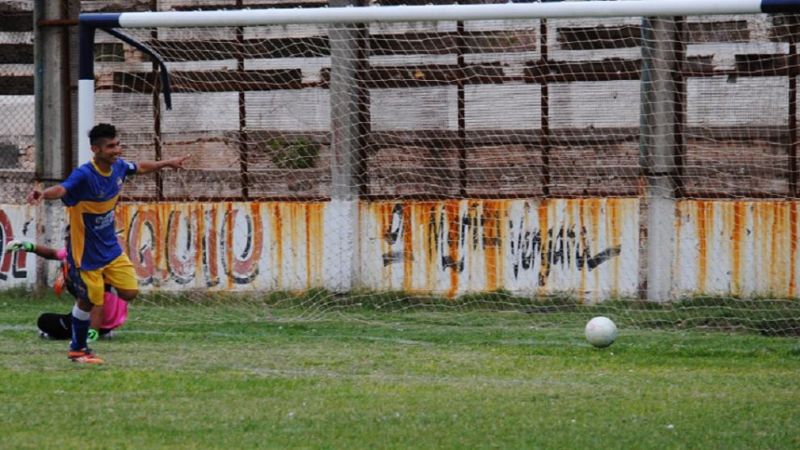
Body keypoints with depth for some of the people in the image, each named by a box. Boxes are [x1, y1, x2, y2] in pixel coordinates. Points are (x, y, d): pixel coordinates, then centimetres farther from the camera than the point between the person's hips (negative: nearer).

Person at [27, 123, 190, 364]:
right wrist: (43, 193, -71)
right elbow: (62, 189, -48)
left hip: (110, 246, 7)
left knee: (129, 292, 3)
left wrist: (168, 163, 30)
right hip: (87, 251, -7)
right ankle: (77, 349, 22)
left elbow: (140, 167, 18)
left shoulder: (118, 166, -5)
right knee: (88, 300, 3)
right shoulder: (84, 175, -29)